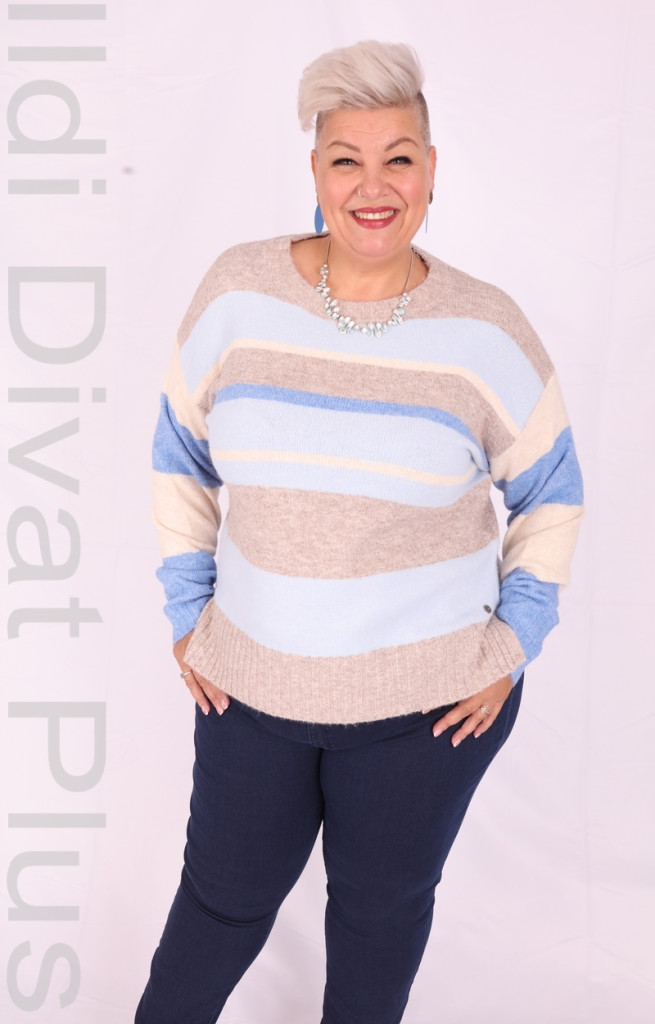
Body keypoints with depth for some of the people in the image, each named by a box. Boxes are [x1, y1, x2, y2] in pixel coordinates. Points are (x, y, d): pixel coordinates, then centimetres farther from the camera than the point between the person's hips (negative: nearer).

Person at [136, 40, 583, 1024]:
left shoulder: (484, 331, -9)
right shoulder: (238, 292, -7)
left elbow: (552, 493, 3)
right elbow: (179, 456, 5)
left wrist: (513, 644, -2)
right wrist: (187, 612, 3)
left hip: (430, 698, -1)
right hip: (252, 681, 1)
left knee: (383, 902, 20)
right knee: (223, 895, 19)